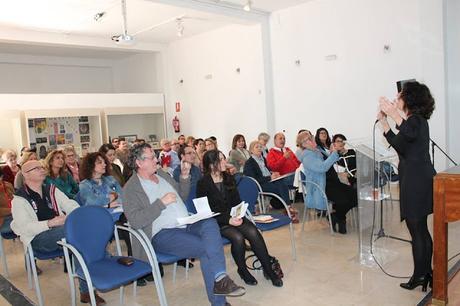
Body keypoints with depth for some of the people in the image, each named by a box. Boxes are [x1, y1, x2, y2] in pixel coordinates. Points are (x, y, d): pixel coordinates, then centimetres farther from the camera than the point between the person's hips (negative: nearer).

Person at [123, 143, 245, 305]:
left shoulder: (162, 173, 18)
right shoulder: (131, 188, -2)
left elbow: (182, 196, 28)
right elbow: (135, 221, -15)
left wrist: (185, 177, 11)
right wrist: (161, 202, -18)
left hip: (186, 224, 6)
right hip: (162, 234, -6)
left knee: (210, 223, -27)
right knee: (206, 247, -24)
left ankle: (220, 278, -31)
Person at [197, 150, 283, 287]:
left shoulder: (229, 178, 11)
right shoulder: (203, 184, -7)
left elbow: (237, 201, 13)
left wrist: (239, 215, -9)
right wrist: (227, 220, -21)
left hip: (234, 216, 5)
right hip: (216, 222, -4)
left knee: (253, 232, -23)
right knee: (237, 237, -30)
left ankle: (269, 269, -14)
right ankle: (242, 270, -5)